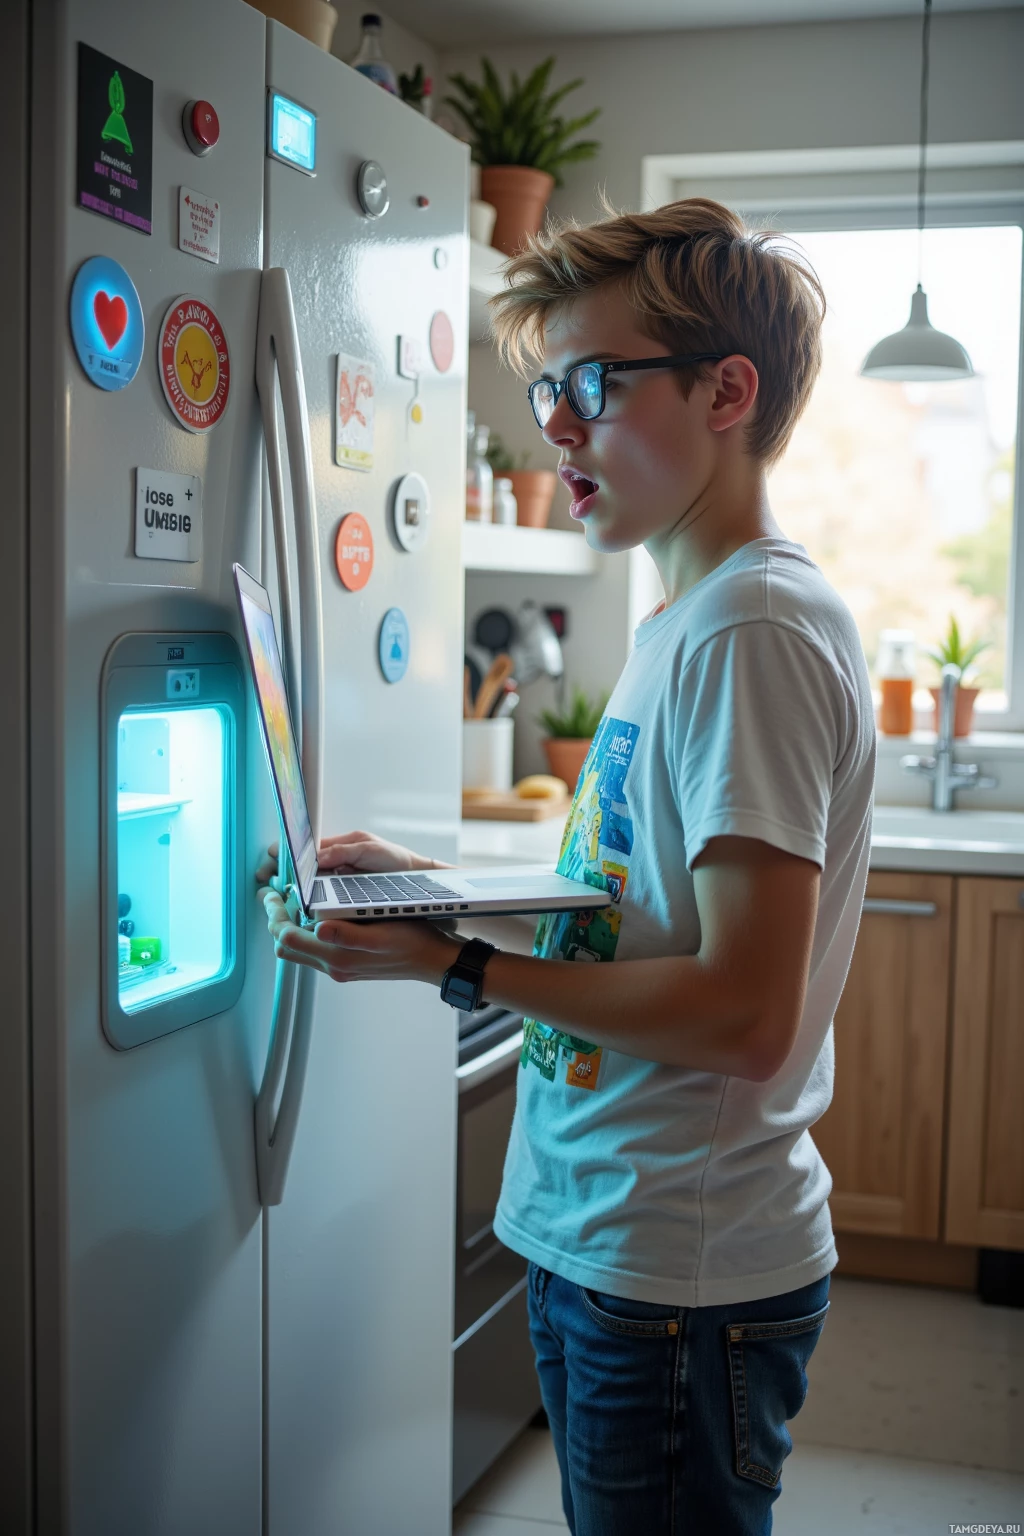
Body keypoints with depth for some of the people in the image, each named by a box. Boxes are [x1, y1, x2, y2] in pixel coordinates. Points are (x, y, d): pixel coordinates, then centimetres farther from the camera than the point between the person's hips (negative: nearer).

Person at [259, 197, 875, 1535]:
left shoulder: (754, 632, -20)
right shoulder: (688, 621, 11)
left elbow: (746, 1012, -25)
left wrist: (446, 960, -21)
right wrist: (427, 884, 9)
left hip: (679, 1275, -9)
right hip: (603, 1243, 9)